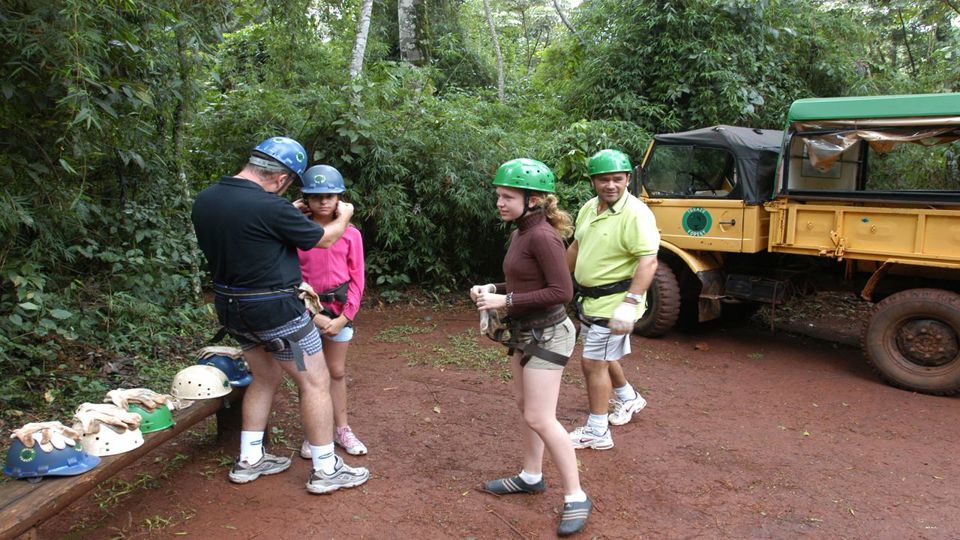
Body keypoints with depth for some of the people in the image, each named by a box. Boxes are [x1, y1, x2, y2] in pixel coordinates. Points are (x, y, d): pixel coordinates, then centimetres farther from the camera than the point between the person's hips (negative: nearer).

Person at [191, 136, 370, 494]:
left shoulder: (204, 200, 0)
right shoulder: (269, 207, -23)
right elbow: (324, 239, -9)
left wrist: (289, 214, 18)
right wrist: (345, 215, 11)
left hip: (230, 305, 8)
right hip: (274, 310, -8)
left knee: (266, 378, 24)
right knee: (315, 382, 6)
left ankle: (249, 460, 30)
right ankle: (326, 470, 13)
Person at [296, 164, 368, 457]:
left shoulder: (350, 234, -1)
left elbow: (357, 278, -1)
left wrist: (344, 317, -8)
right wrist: (312, 314, -12)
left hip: (339, 308, 1)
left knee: (337, 372, 12)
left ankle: (342, 429, 24)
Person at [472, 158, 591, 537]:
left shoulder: (542, 236, -23)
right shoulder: (521, 232, 4)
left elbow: (562, 291, -26)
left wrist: (505, 301, -24)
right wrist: (493, 289, -2)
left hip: (546, 335, -10)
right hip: (525, 332, 10)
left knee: (540, 419, -6)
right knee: (524, 406, 19)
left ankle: (576, 497, 6)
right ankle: (531, 476, 36)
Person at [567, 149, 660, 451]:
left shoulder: (635, 214, -20)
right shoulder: (589, 208, 5)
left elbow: (649, 261, -27)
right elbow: (576, 247, 18)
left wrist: (630, 303, -34)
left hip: (614, 303, -8)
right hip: (590, 300, 9)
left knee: (593, 363, -4)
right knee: (602, 357, 23)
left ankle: (597, 432, 10)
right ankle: (628, 398, 48)